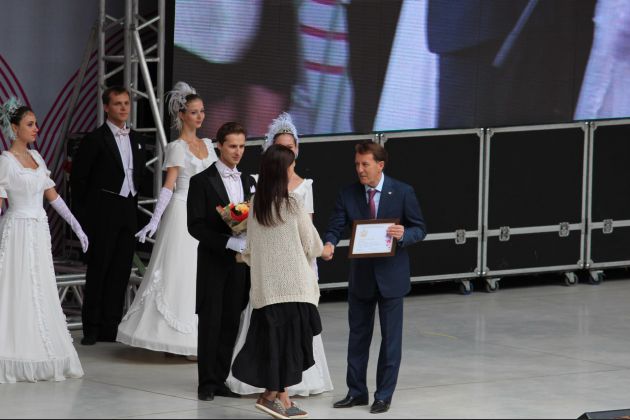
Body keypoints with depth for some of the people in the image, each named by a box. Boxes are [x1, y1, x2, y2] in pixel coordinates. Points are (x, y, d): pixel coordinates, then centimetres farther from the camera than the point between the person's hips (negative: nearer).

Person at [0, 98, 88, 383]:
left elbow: (52, 195, 14)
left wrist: (76, 226, 10)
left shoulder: (35, 157, 11)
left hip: (39, 232, 7)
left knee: (42, 294, 9)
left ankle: (39, 359, 14)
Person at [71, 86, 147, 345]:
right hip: (103, 213, -6)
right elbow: (78, 178, -6)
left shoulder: (136, 140, 13)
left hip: (128, 213, 6)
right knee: (98, 270, -3)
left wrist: (133, 205, 13)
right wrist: (83, 214, -6)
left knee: (120, 272, 6)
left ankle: (110, 328, 10)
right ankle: (91, 329, 2)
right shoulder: (96, 139, -7)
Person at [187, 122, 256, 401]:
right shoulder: (202, 181, -5)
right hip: (213, 262, -4)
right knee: (210, 322, -1)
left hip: (240, 262, 4)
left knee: (231, 323, 4)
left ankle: (221, 379, 10)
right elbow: (195, 226, -12)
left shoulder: (249, 182, 13)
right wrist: (229, 242, -21)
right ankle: (207, 382, 5)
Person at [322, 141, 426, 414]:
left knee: (390, 337, 3)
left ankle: (384, 396, 12)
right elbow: (336, 227, -9)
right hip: (360, 276, 3)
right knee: (358, 336, 11)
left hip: (391, 276, -3)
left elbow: (420, 229, -3)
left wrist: (404, 235, -25)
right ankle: (356, 391, 22)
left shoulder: (402, 193, -7)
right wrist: (329, 244, -31)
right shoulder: (348, 195, -1)